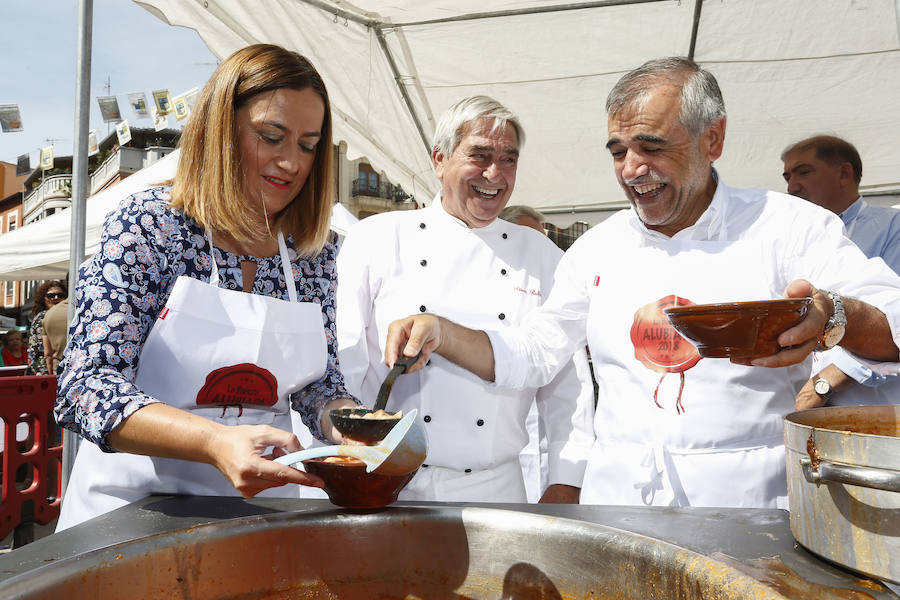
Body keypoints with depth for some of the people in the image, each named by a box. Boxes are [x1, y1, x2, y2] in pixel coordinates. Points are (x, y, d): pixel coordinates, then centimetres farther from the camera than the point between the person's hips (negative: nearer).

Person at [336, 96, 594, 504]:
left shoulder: (544, 257, 5)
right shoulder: (376, 238, -2)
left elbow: (567, 383, 6)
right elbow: (344, 363, -5)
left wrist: (565, 483, 2)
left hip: (494, 487, 2)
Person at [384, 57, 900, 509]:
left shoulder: (790, 226, 0)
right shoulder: (598, 249, 10)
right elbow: (531, 354, 11)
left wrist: (832, 316, -28)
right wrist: (441, 333, -3)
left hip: (750, 504, -2)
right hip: (616, 502, 3)